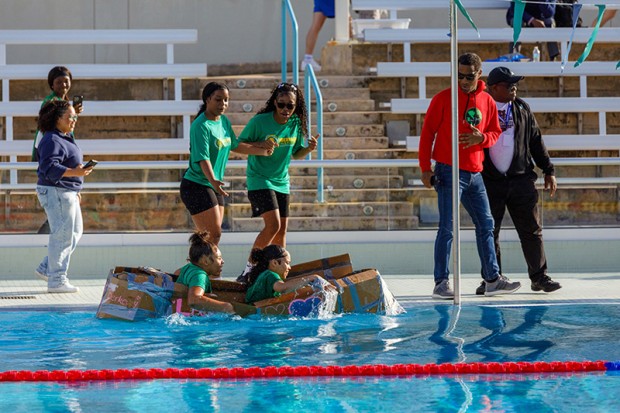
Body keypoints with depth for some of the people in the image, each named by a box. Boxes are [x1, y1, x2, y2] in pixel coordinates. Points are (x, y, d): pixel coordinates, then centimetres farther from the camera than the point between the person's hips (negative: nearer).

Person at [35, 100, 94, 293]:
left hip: (68, 193, 11)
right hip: (55, 192, -11)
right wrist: (74, 173, -37)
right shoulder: (52, 141, -17)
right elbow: (50, 167, -27)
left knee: (75, 233, 15)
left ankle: (46, 268, 22)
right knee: (62, 235, -8)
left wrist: (75, 189, 29)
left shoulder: (66, 138, 16)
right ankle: (56, 281, -3)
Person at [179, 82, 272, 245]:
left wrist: (262, 151, 20)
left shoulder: (224, 121, 8)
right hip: (197, 186, -9)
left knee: (213, 234, 9)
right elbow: (203, 158, -27)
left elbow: (234, 145, 23)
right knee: (214, 234, -15)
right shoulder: (201, 126, -19)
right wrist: (213, 181, -41)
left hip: (214, 185, 9)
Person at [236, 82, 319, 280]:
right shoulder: (260, 121, -15)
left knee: (282, 230, 7)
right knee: (273, 224, -19)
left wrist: (309, 149, -10)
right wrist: (260, 144, -24)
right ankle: (249, 268, -10)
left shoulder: (296, 124, 0)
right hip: (259, 180, -6)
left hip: (282, 182, 6)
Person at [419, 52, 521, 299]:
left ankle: (492, 280, 18)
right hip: (449, 171, -6)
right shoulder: (443, 99, -4)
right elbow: (427, 133, -4)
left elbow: (496, 134, 15)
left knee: (486, 225, 10)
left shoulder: (487, 102, 10)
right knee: (447, 228, -9)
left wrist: (482, 138, -9)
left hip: (475, 174, 6)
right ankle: (441, 283, -6)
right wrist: (425, 168, -11)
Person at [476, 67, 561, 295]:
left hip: (522, 180, 2)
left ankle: (539, 277, 8)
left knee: (531, 230, 2)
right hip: (490, 182, -2)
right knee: (489, 233, 2)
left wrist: (549, 171, 11)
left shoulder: (522, 109, 10)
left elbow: (536, 141, 14)